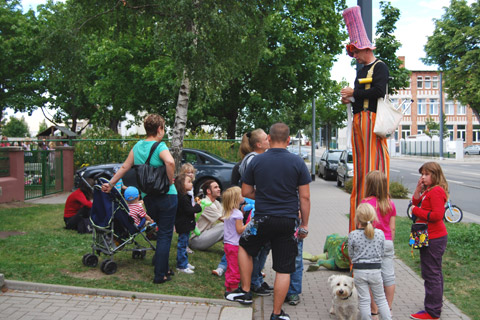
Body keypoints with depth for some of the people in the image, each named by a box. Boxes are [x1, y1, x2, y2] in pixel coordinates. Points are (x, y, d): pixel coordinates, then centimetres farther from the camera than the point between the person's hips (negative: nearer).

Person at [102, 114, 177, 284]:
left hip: (148, 198, 6)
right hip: (166, 196, -6)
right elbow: (170, 162, -33)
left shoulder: (137, 146, 8)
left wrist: (110, 183, 28)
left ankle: (163, 268, 29)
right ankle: (160, 275, 6)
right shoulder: (159, 147, -12)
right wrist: (170, 180, -18)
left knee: (161, 233, 21)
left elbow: (125, 167, 16)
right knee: (165, 235, 2)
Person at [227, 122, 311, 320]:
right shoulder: (298, 163, -4)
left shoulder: (256, 161, -1)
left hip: (263, 220, 1)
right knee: (284, 270, 8)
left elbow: (246, 192, 5)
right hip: (288, 222, 0)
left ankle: (245, 292, 28)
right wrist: (304, 224, 5)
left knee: (244, 247, 27)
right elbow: (305, 197, -3)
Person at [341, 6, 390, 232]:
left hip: (372, 120, -8)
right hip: (358, 120, 9)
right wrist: (350, 99, 7)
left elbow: (379, 91, -16)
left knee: (374, 162, -10)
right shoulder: (361, 71, 23)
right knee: (360, 165, 7)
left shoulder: (380, 67, -2)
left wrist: (354, 92, -8)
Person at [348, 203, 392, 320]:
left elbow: (351, 254, -2)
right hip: (376, 270, 2)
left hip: (359, 271, -2)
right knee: (381, 298, 17)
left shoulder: (352, 235, -12)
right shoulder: (380, 233, -6)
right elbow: (381, 253, 3)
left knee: (364, 300, 8)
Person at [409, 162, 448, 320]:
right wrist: (418, 189, 3)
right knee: (435, 273, 19)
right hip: (430, 238, 11)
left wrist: (416, 211, -15)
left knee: (431, 274, -4)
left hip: (434, 239, -11)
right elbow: (416, 203, 17)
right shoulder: (428, 190, 13)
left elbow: (437, 215, -25)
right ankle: (436, 306, 32)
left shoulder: (436, 191, -18)